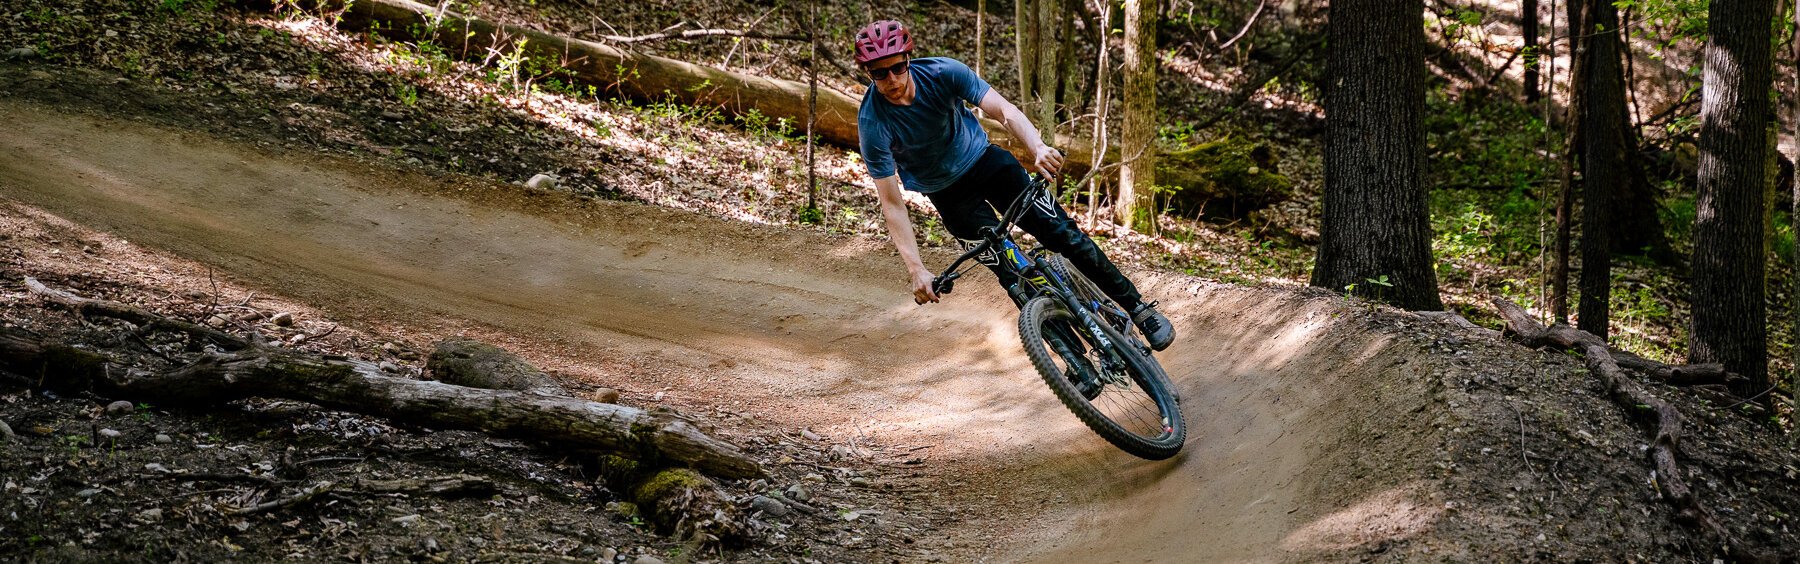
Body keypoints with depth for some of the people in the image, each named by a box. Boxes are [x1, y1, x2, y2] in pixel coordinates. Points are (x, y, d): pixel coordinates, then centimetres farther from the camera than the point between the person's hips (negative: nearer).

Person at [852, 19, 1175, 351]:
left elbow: (1004, 111, -30)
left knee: (1063, 233, -6)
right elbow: (892, 203, -25)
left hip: (982, 159, 1)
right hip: (947, 192, -1)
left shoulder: (942, 72, -25)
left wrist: (1038, 148, -51)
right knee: (1011, 273, -9)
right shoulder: (873, 124, -27)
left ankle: (1138, 309, 7)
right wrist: (916, 270, -33)